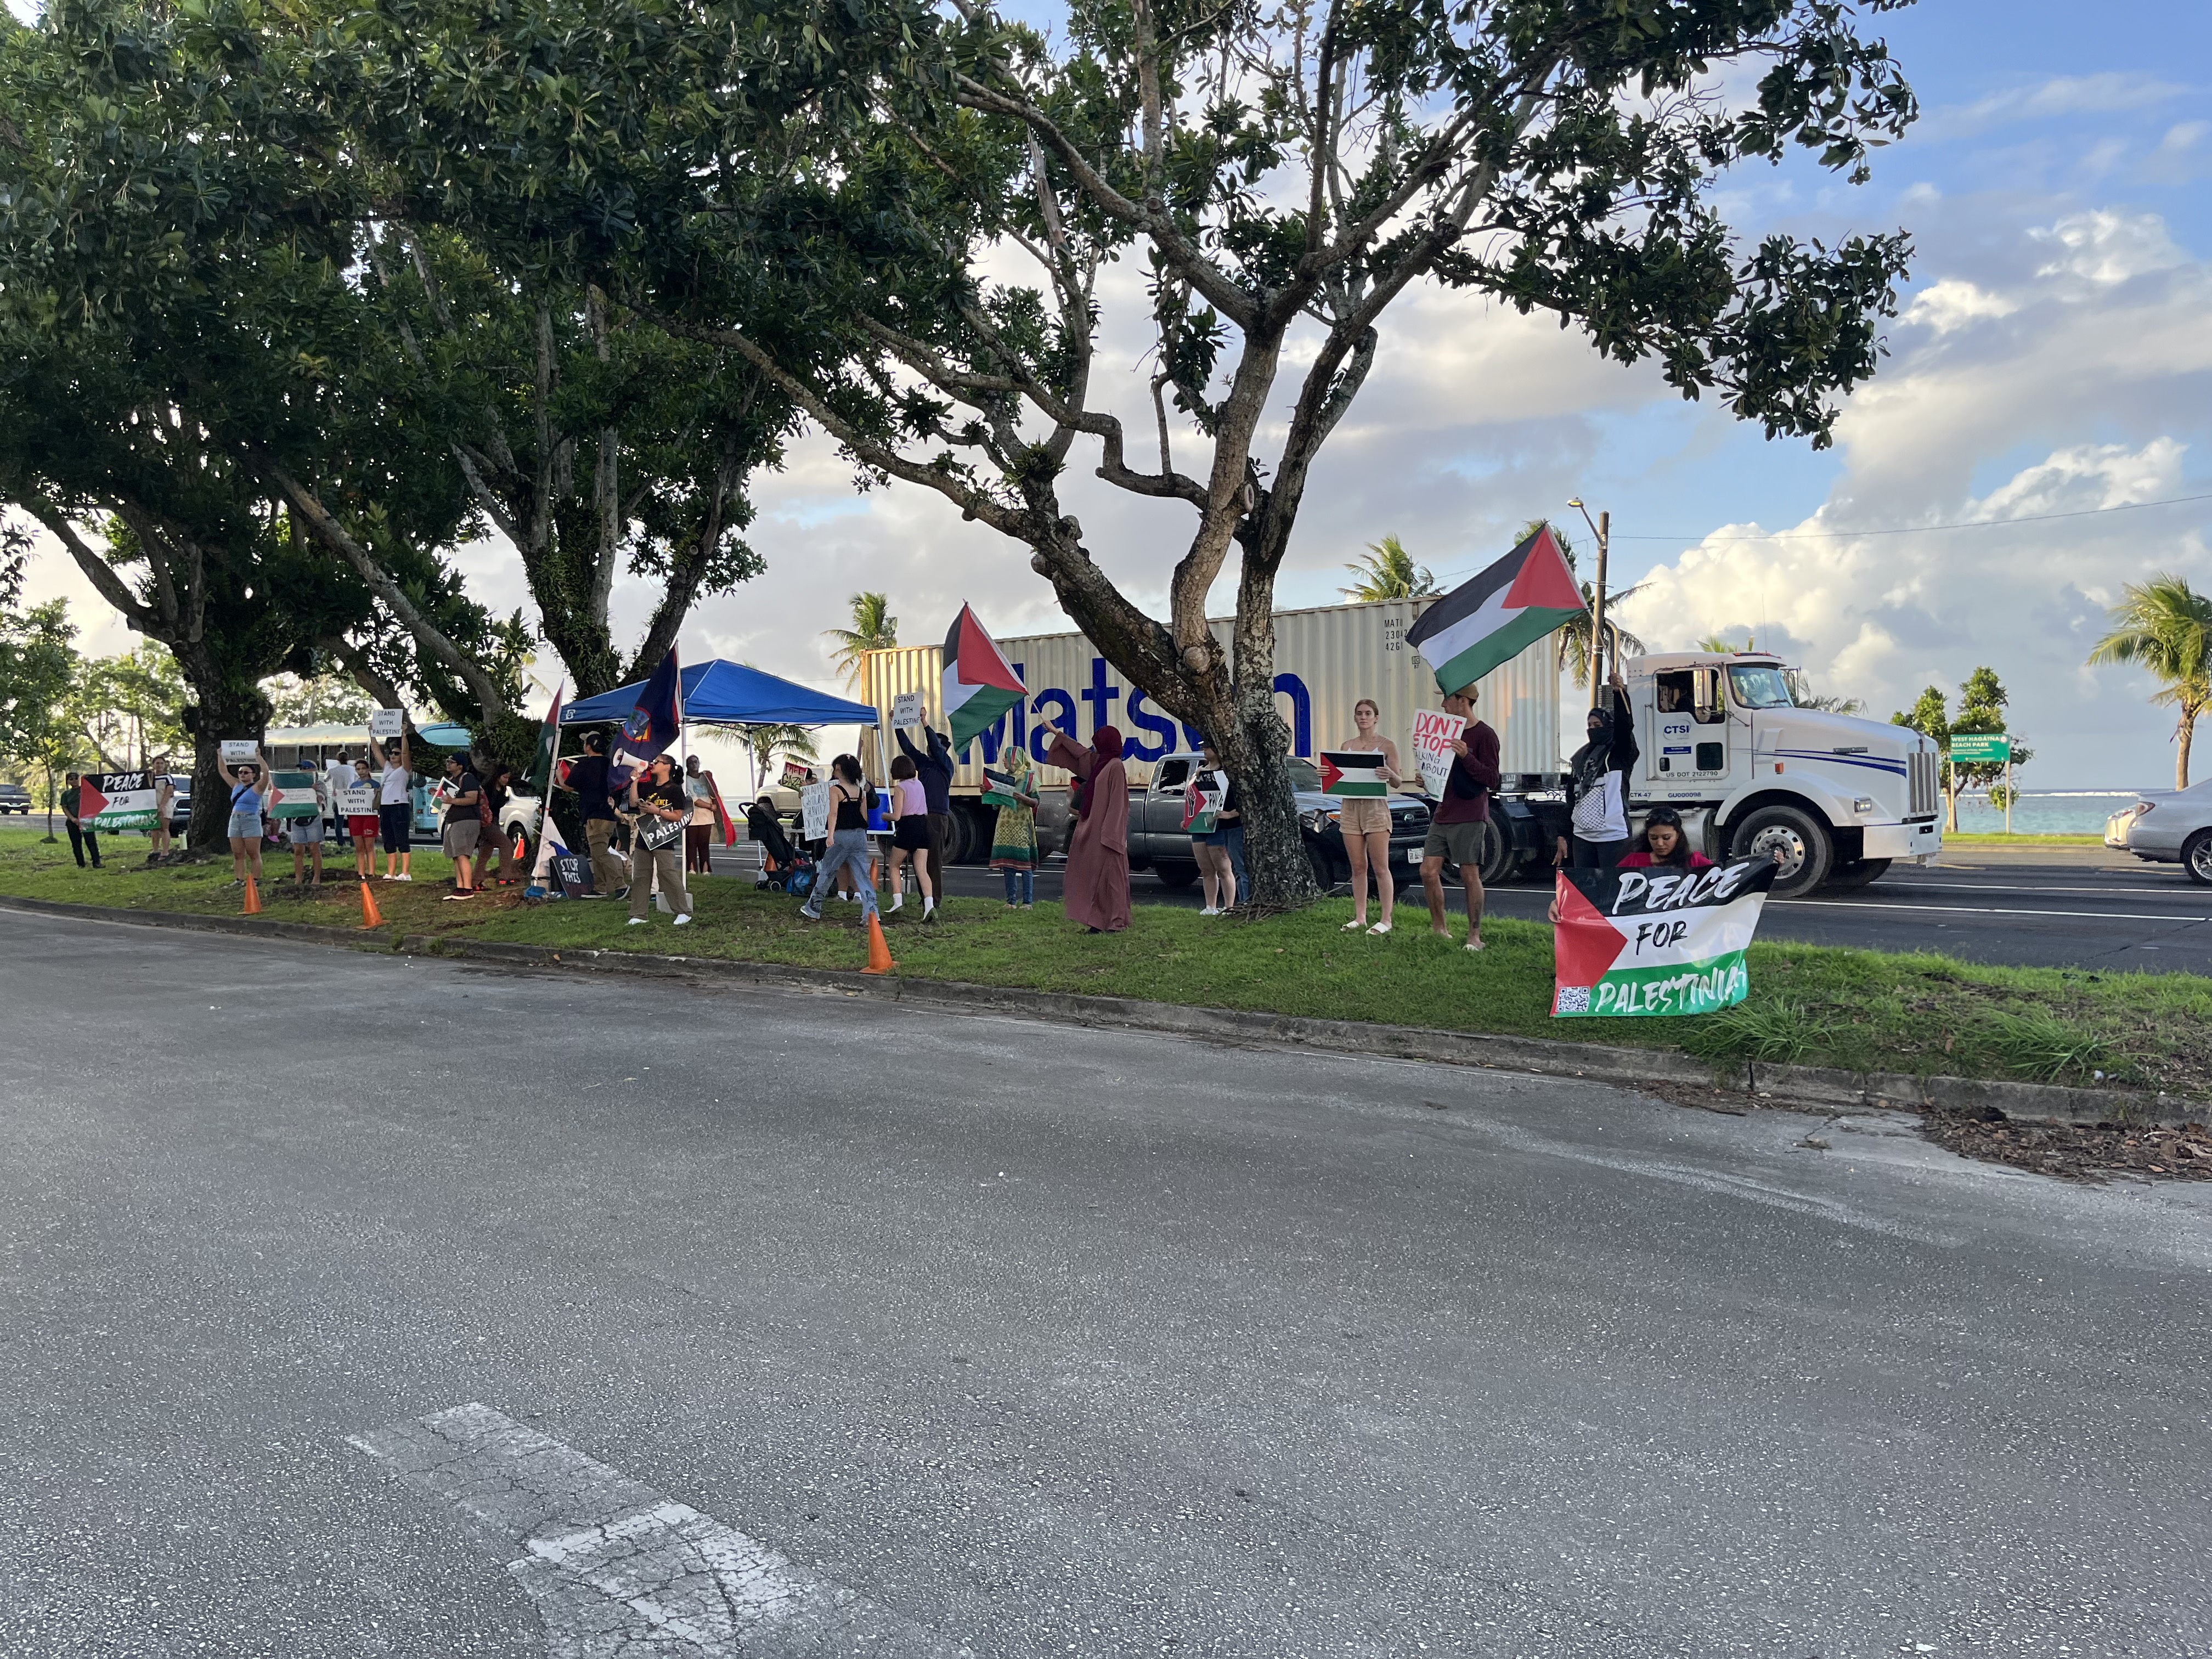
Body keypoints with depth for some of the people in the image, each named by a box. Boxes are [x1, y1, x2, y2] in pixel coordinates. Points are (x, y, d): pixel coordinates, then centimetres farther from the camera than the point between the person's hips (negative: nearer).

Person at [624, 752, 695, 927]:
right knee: (640, 876, 6)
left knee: (668, 875, -12)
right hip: (644, 838, 7)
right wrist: (635, 781, 1)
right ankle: (639, 914, 10)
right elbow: (633, 803, 5)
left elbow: (678, 816, -9)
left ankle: (683, 912, -6)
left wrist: (656, 811, -16)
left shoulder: (675, 789, -5)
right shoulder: (647, 787, 16)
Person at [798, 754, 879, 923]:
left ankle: (813, 910, 19)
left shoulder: (835, 789, -6)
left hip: (842, 834, -5)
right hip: (860, 834, 5)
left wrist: (830, 836, -23)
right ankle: (871, 912, -9)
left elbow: (834, 813, -17)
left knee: (826, 872, 9)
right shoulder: (860, 789, 11)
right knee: (862, 874, 2)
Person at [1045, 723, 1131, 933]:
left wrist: (1109, 833, -21)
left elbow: (1117, 803, -17)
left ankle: (1116, 921, -4)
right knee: (1096, 874, 8)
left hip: (1107, 832, -9)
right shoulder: (1098, 762, 13)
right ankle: (1099, 920, 11)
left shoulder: (1115, 767, -12)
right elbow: (1079, 752, 31)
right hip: (1094, 830, 9)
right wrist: (1057, 733, 40)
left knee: (1110, 873, -7)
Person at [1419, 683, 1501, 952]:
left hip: (1469, 818, -8)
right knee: (1428, 871, 3)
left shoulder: (1484, 735, -8)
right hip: (1443, 814, 8)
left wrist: (1466, 756, -25)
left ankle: (1474, 936, 2)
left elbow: (1492, 780, -13)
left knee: (1470, 875, -5)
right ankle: (1439, 928, 16)